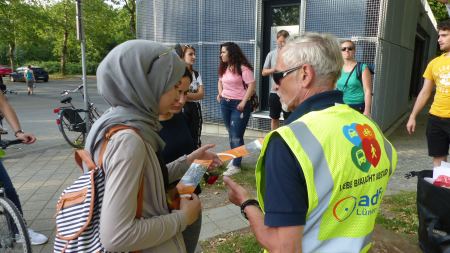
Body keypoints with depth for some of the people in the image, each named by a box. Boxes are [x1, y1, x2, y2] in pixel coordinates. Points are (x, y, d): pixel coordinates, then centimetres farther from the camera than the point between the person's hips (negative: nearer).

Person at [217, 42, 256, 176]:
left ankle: (236, 165, 4)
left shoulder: (243, 68, -14)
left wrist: (244, 102, -20)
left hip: (239, 104, -7)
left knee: (236, 135, -5)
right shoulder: (223, 68, 10)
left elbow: (252, 85, -18)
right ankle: (234, 159, 30)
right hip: (225, 103, 7)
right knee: (231, 134, 15)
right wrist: (220, 93, 8)